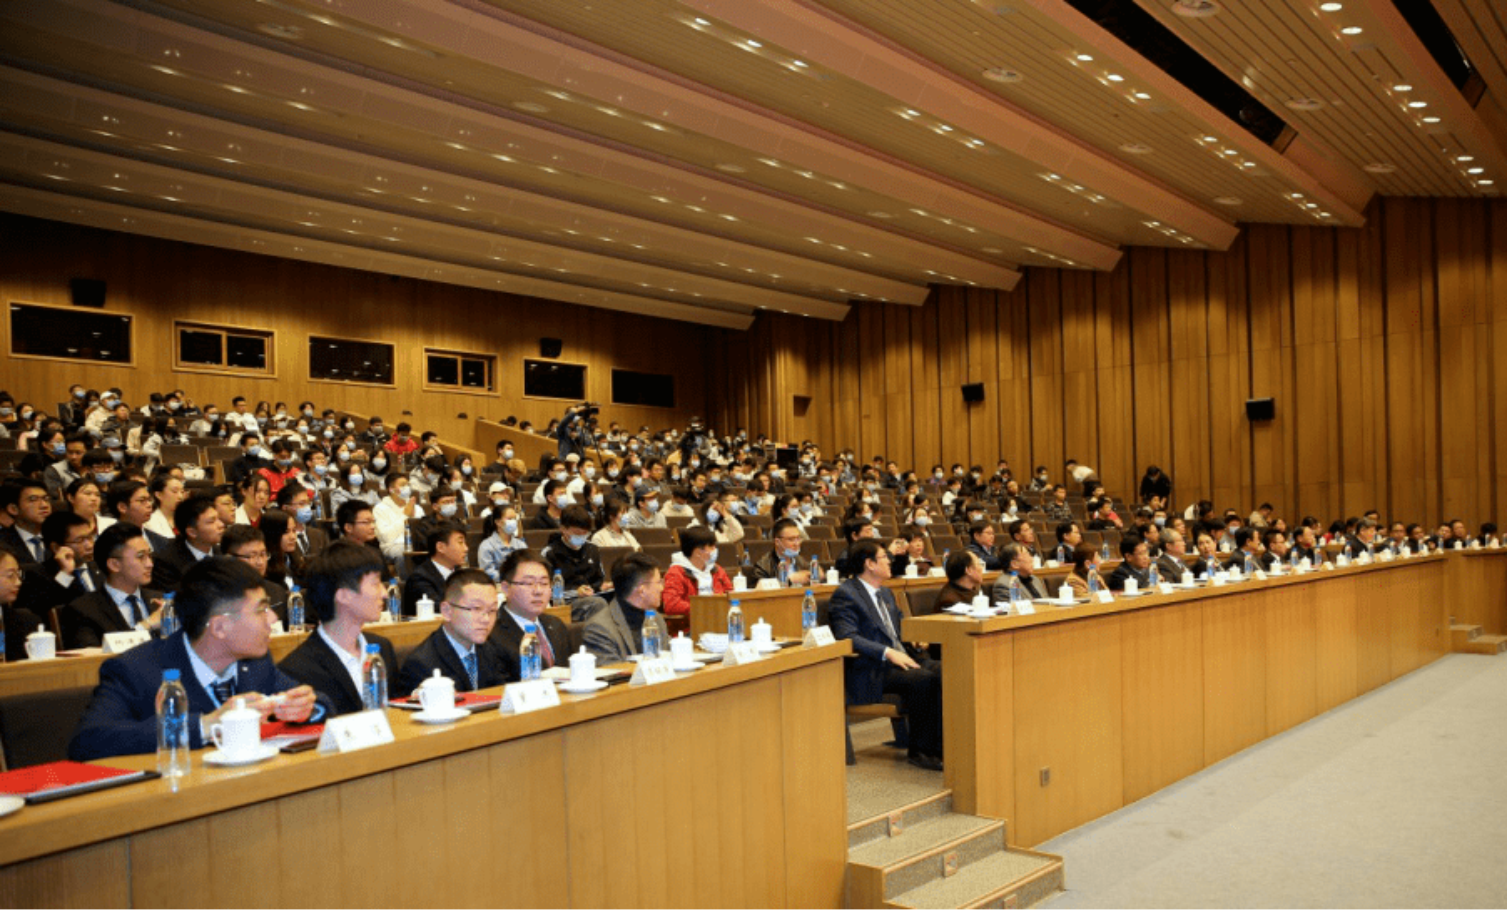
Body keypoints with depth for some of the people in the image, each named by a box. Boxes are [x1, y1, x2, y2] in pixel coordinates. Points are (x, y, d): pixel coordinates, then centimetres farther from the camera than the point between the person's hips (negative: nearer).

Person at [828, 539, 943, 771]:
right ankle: (919, 751, -15)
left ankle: (940, 744, -13)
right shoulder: (845, 595, -8)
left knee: (944, 673, -17)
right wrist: (887, 653, -27)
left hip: (902, 657, 8)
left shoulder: (885, 593, 21)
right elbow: (847, 637, -19)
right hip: (870, 670, -8)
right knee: (923, 679, -30)